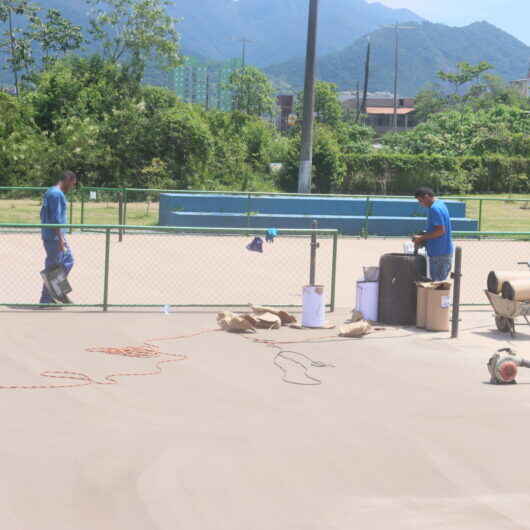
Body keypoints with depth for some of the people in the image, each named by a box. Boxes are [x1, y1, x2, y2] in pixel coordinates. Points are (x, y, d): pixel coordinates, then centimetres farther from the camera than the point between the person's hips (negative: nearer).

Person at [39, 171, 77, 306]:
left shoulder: (50, 192, 15)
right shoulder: (57, 194, -17)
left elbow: (43, 214, 21)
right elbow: (56, 218, -23)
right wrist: (60, 239, -23)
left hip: (48, 235, 10)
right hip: (54, 237, -10)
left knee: (68, 261, 16)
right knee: (53, 267, -2)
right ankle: (46, 299, 5)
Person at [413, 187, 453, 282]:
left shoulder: (435, 209, -19)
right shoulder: (441, 204, 13)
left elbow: (440, 230, -24)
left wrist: (421, 238, -16)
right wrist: (424, 239, 12)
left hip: (439, 255, -10)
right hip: (445, 252, 10)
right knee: (441, 282, 14)